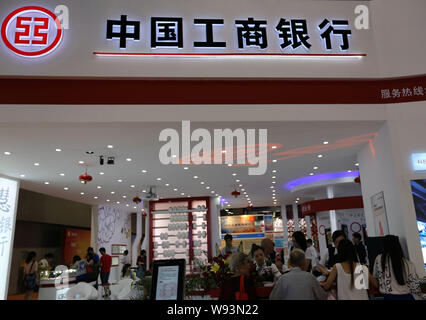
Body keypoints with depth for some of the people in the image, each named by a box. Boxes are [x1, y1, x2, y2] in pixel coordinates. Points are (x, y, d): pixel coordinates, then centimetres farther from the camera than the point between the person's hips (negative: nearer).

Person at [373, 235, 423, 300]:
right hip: (407, 297, 2)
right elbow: (415, 287, -1)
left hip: (390, 297, -2)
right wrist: (418, 298, 12)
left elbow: (375, 277, 8)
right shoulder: (408, 264, -4)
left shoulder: (379, 259, -6)